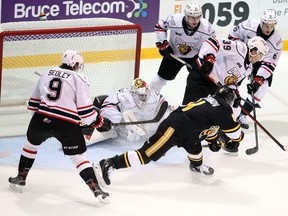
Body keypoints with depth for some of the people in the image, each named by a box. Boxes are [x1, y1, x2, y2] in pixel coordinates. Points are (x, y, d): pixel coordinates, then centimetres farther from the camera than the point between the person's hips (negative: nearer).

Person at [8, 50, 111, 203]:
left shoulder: (46, 74, 17)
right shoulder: (78, 79, 3)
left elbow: (33, 103, 21)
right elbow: (85, 109, -3)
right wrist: (100, 122, 10)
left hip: (41, 120, 3)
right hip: (67, 125, -3)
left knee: (31, 144, 29)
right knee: (79, 156, 4)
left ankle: (20, 179, 34)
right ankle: (95, 188, -6)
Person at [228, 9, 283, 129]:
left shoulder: (276, 41, -28)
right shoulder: (249, 26, -30)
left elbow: (269, 64, -28)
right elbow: (234, 35, -9)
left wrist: (258, 79, -36)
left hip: (260, 61, 0)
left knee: (263, 85, -14)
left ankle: (242, 115, -4)